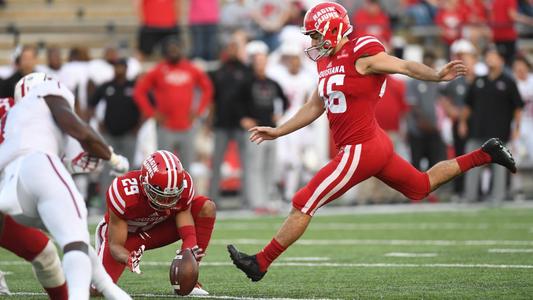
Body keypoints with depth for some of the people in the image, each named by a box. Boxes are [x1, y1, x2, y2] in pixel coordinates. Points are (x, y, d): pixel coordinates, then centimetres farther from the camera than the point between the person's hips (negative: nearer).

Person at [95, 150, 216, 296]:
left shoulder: (183, 186, -28)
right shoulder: (124, 193, -37)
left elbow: (189, 234, -23)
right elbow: (116, 245, -28)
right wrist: (128, 259, -51)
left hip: (157, 228, 3)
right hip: (125, 233, -3)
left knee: (206, 207, -21)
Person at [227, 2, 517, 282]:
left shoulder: (361, 55, -13)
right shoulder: (327, 62, 14)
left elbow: (406, 66, -19)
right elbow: (314, 107, 24)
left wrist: (438, 76, -37)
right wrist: (278, 132, 25)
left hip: (360, 150, -10)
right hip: (376, 145, 10)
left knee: (303, 205, -6)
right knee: (423, 186, 26)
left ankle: (260, 263, 1)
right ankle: (484, 155, 31)